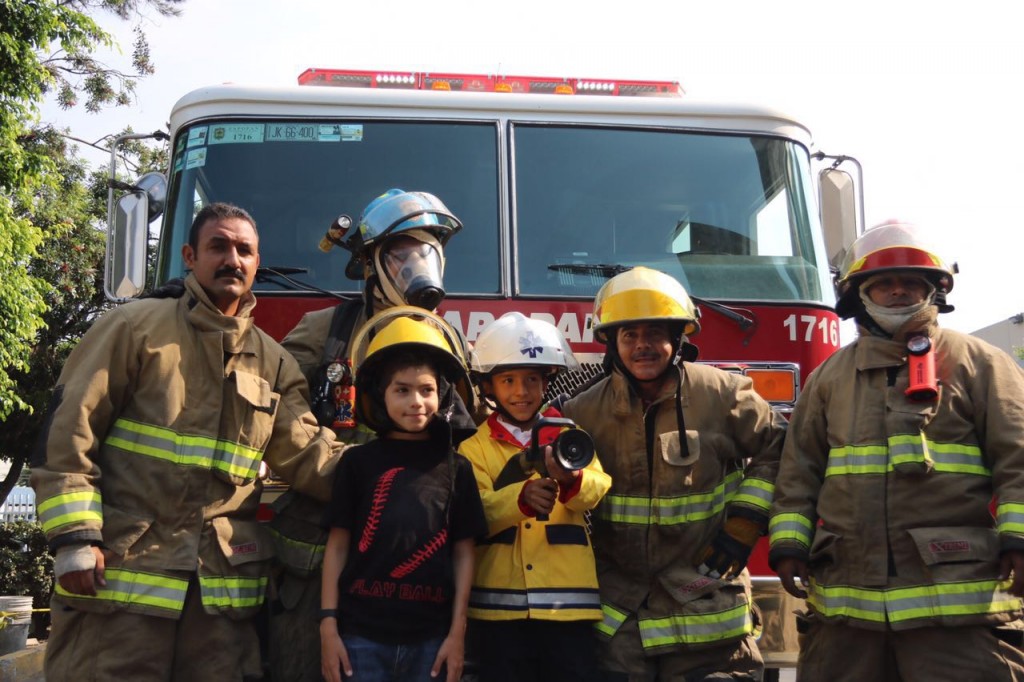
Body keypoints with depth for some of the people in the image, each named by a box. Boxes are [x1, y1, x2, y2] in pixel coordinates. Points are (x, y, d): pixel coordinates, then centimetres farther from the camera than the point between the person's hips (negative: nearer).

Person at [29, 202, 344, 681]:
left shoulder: (273, 362, 14)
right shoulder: (135, 327, 1)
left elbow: (306, 454, 6)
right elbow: (70, 430, -3)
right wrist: (75, 535, -11)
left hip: (222, 586, 4)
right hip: (119, 576, -4)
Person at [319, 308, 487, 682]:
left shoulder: (456, 468, 5)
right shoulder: (359, 462, 3)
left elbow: (463, 552, 6)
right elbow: (338, 545, 4)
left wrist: (457, 631, 1)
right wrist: (328, 625, -1)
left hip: (431, 638, 1)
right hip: (362, 634, -1)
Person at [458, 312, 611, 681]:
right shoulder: (474, 447, 7)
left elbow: (600, 490, -10)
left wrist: (571, 480, -34)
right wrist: (521, 496, -30)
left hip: (568, 600, 1)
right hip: (501, 605, 0)